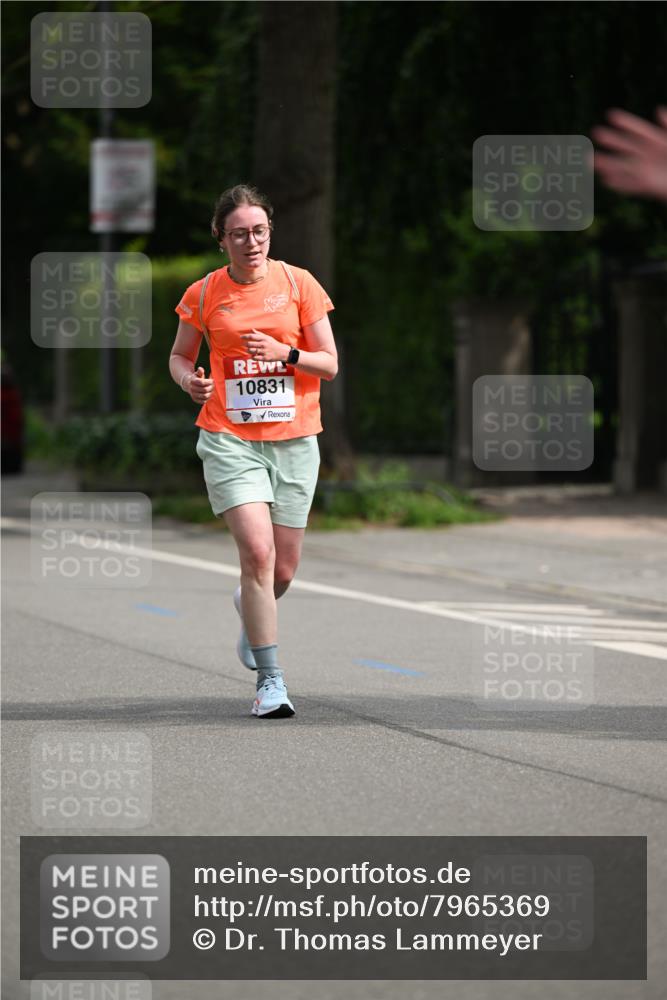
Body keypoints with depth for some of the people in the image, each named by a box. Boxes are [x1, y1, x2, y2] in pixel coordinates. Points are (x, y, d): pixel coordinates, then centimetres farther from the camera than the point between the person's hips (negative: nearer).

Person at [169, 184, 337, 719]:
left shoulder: (299, 284, 0)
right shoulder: (204, 294, 1)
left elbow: (329, 364, 2)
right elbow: (179, 355, 15)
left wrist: (285, 353, -17)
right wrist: (190, 379, -8)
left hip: (293, 439, 2)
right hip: (229, 439, -2)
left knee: (283, 570, 8)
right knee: (258, 553, -18)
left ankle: (250, 609, 45)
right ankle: (270, 679, -12)